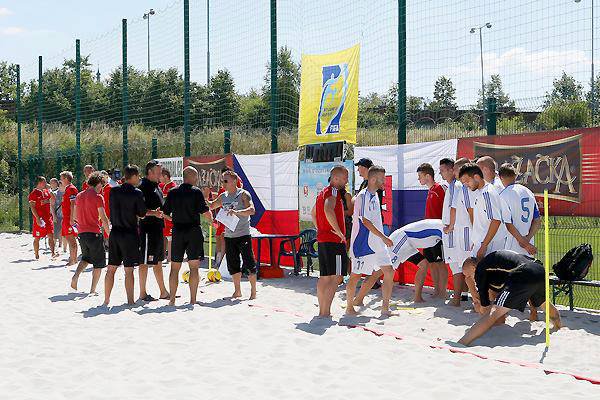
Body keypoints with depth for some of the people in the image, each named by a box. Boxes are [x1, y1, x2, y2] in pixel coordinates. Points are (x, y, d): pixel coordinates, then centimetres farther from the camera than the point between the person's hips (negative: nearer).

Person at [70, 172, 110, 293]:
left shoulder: (79, 196, 9)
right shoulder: (98, 197, -11)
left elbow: (75, 216, 15)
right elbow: (103, 218, -15)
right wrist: (109, 233, -7)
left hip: (81, 232, 6)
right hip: (94, 233, -6)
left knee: (86, 258, 26)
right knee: (98, 263, 6)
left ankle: (76, 276, 2)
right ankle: (93, 289, 4)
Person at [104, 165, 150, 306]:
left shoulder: (114, 191, 4)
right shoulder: (137, 193, -10)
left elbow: (112, 208, 12)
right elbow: (142, 213, -7)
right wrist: (154, 212, 13)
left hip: (114, 232, 5)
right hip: (130, 233, -5)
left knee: (111, 269, 11)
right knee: (129, 270, 0)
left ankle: (106, 299, 15)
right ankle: (130, 301, 2)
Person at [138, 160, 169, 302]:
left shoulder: (156, 186, 16)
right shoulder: (143, 186, -14)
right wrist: (154, 213, -31)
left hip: (158, 229, 10)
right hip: (147, 230, -10)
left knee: (158, 262, 15)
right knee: (145, 262, -1)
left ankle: (163, 292, 21)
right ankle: (142, 294, 6)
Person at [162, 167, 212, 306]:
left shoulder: (172, 192, 4)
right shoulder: (196, 192, -7)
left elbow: (165, 213, 9)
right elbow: (205, 212, -11)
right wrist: (211, 220, 10)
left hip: (177, 232, 3)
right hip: (193, 231, -3)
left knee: (175, 268, 10)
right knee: (194, 267, 0)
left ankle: (172, 299, 10)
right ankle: (193, 300, -3)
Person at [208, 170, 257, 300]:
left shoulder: (243, 194, -6)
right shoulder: (223, 197, 12)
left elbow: (252, 210, -19)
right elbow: (210, 206, 26)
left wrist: (237, 212, -32)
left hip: (243, 235, -6)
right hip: (229, 236, 6)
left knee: (249, 263, -4)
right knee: (232, 264, 9)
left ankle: (253, 291, 5)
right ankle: (237, 291, 21)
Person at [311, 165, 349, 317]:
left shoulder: (323, 192, 18)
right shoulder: (333, 191, -12)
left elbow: (313, 213, 32)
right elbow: (328, 210, -31)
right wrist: (339, 232, -24)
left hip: (322, 240, 10)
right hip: (334, 241, -10)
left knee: (324, 277, 13)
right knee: (335, 276, -9)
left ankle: (322, 310, 18)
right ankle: (325, 312, -12)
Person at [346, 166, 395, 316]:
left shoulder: (375, 195, 13)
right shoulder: (363, 196, -15)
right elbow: (365, 221, -20)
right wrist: (383, 237, -20)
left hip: (377, 243, 9)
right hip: (363, 243, -9)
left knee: (389, 272, 1)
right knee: (355, 275, 2)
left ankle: (385, 308, 6)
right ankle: (349, 307, 14)